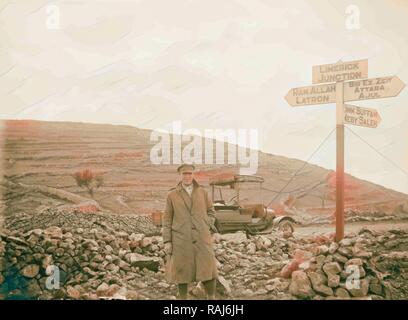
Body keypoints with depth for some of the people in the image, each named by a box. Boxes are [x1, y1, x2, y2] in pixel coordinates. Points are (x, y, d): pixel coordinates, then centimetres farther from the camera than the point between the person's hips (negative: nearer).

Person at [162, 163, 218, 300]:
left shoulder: (202, 192, 6)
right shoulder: (172, 195, 2)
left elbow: (211, 212, 15)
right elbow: (167, 219, 3)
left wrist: (207, 227, -2)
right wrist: (167, 241, -3)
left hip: (201, 238, 1)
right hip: (181, 239, -1)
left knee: (208, 269, -3)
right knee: (182, 271, 5)